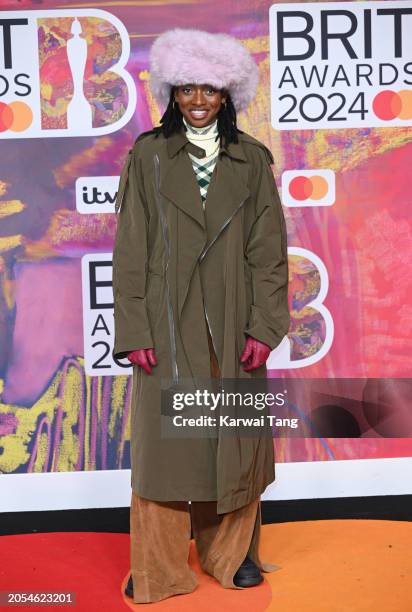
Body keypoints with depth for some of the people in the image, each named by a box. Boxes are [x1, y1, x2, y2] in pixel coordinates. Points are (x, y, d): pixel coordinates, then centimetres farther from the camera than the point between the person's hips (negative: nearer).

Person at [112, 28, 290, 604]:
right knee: (164, 440, 4)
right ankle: (160, 569, 20)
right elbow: (130, 250, -1)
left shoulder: (252, 160, 5)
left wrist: (263, 328, -6)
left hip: (233, 327, 2)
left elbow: (269, 249, 2)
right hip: (168, 326, -1)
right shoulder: (148, 156, 2)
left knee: (236, 439, 9)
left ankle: (232, 553, 29)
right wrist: (135, 332, -8)